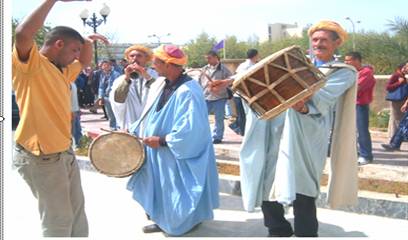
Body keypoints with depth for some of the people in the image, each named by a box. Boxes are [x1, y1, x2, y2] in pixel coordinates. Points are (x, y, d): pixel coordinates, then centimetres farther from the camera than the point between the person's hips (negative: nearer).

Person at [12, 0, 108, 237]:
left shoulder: (62, 70, 10)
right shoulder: (31, 64, -16)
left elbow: (85, 62, 29)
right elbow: (23, 34, -36)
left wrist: (88, 41, 9)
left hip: (65, 152, 9)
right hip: (41, 157, -9)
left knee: (76, 210, 24)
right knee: (59, 220, 5)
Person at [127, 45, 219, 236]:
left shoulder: (188, 92, -26)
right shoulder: (160, 84, 2)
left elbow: (190, 130, -28)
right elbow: (149, 115, 12)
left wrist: (161, 141, -23)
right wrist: (133, 131, 3)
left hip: (178, 158, -8)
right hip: (159, 154, 8)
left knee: (175, 193, 7)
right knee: (161, 190, 20)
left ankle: (183, 222, 28)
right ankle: (163, 219, 38)